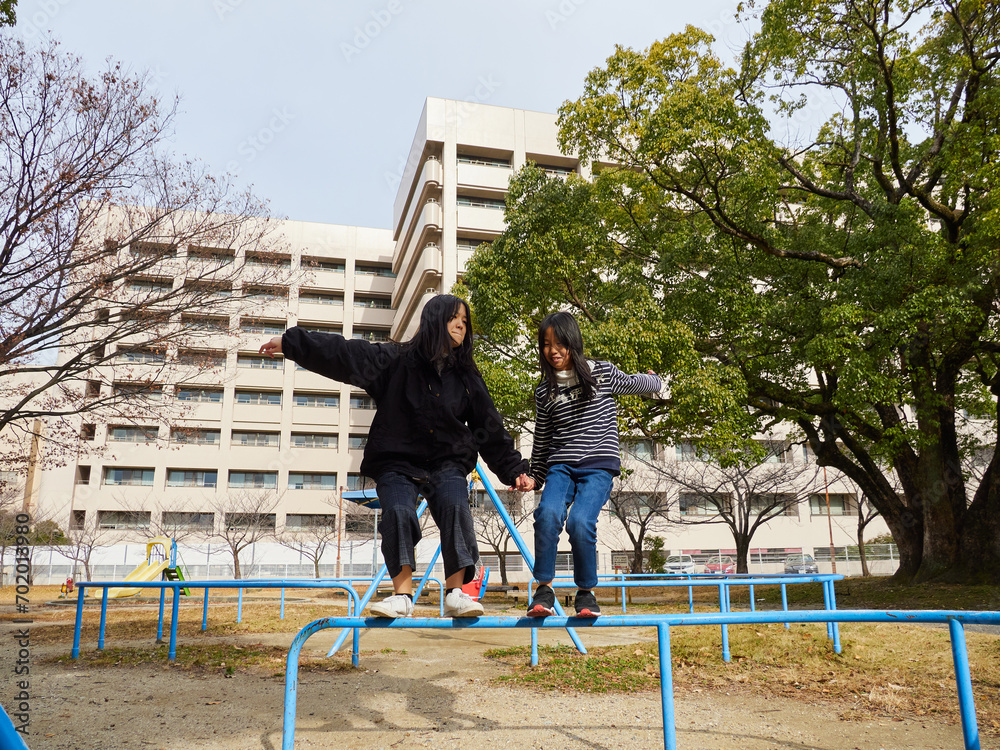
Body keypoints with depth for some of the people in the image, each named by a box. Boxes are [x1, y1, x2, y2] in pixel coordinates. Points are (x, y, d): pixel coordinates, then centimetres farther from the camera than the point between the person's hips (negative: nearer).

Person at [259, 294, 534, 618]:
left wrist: (515, 470, 7)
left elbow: (491, 429, 12)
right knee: (398, 512, -26)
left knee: (455, 506, -26)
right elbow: (345, 353, -5)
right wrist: (290, 341, -9)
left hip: (447, 463, 1)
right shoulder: (396, 360, 0)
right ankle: (403, 594, -13)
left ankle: (456, 593, -17)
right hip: (398, 462, -1)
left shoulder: (467, 378, 8)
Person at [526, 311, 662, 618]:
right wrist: (535, 478, 24)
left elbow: (633, 384, 25)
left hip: (599, 466, -2)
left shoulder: (602, 373, 3)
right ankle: (544, 590, -12)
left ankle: (586, 592, -1)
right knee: (548, 513, -26)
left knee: (580, 521, -24)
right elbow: (542, 440, 21)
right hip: (560, 466, 2)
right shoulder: (544, 391, 10)